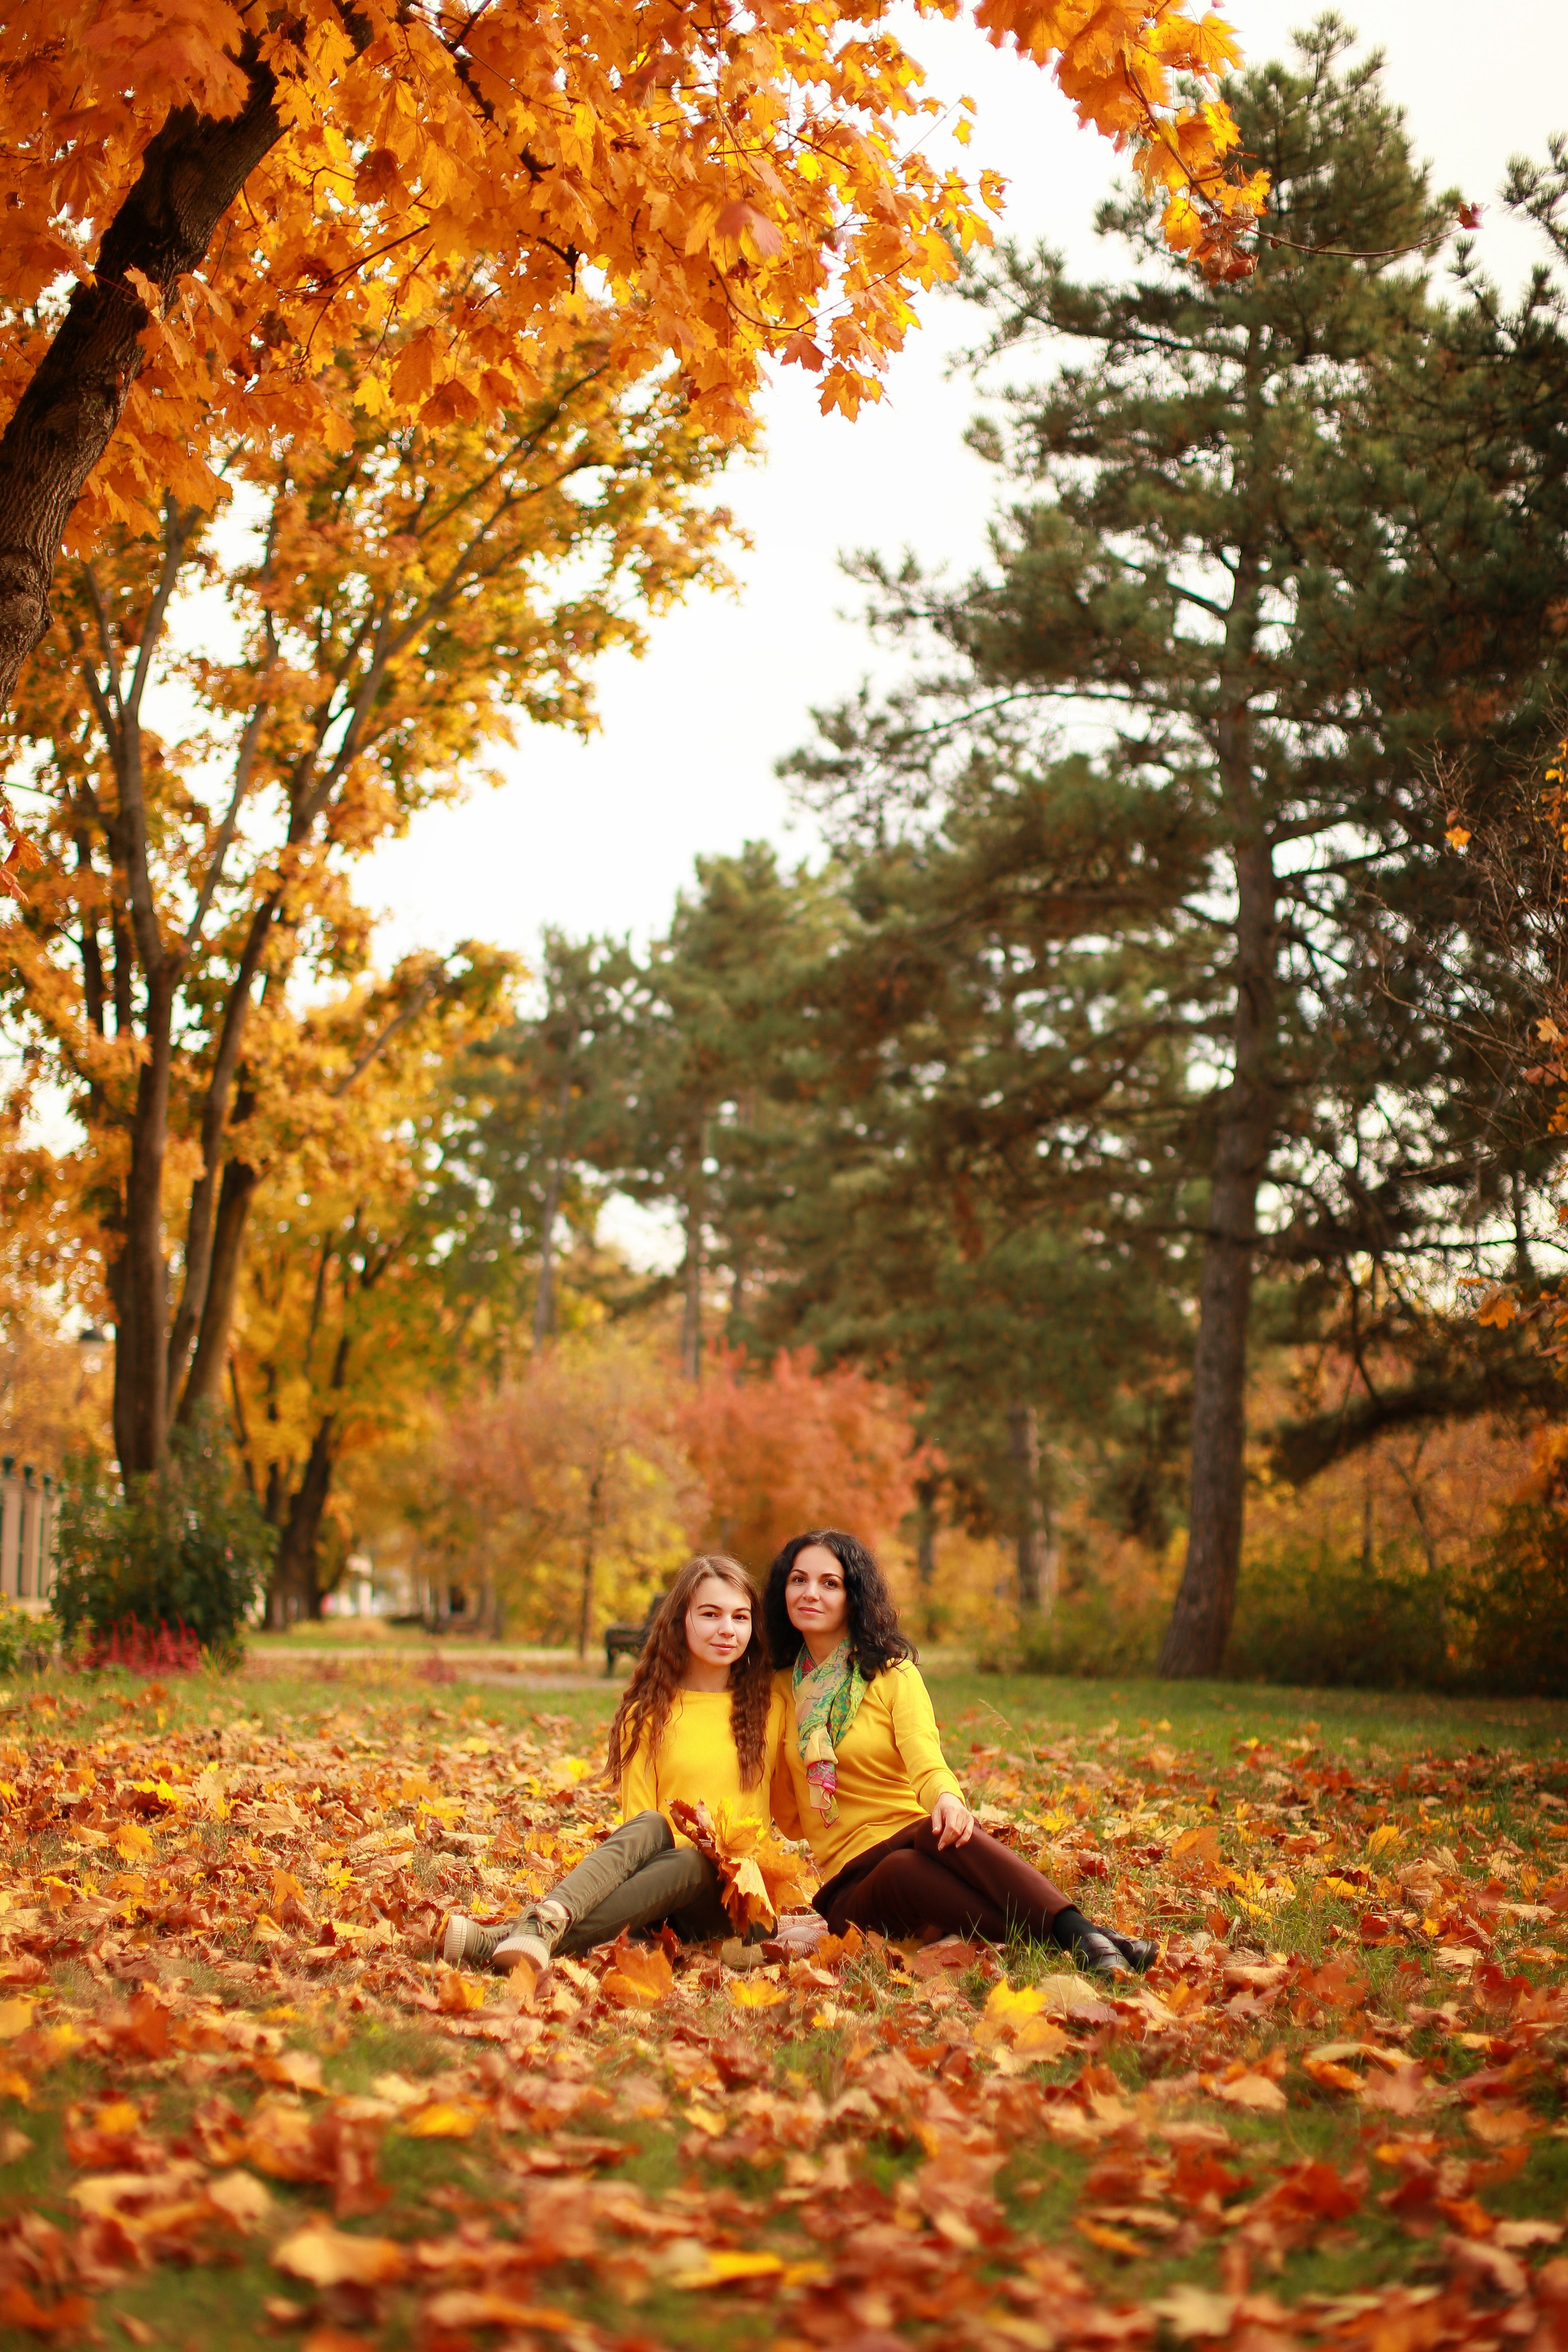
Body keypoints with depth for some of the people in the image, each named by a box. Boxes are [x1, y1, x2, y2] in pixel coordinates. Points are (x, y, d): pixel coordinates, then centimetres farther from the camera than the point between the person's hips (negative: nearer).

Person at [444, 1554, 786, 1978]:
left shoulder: (772, 1707, 10)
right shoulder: (649, 1713, 9)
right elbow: (638, 1819, 3)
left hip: (727, 1896, 0)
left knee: (686, 1864, -35)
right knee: (650, 1828, -33)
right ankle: (550, 1915, -59)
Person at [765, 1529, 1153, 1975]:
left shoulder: (893, 1673, 5)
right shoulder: (779, 1688, 11)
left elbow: (925, 1759, -15)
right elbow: (784, 1814, 19)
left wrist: (947, 1798, -35)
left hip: (918, 1839, 0)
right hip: (847, 1885, 0)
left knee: (941, 1831, -38)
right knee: (902, 1870, -37)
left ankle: (1080, 1932, -53)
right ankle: (1083, 1941, -52)